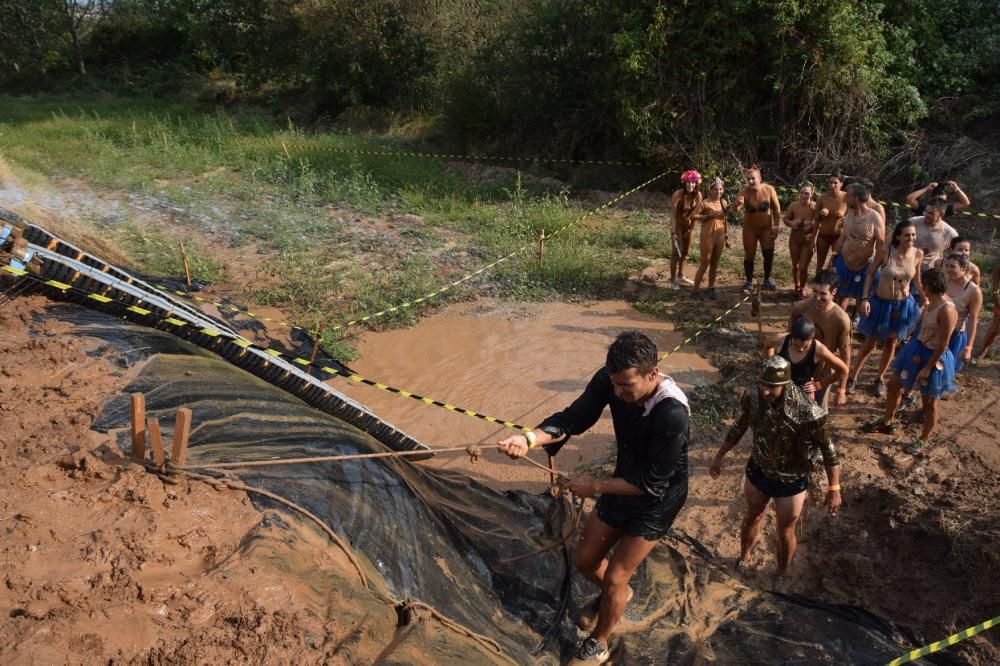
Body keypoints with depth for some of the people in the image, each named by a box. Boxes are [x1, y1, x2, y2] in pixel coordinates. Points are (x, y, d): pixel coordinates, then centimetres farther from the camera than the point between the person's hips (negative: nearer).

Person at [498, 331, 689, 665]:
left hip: (657, 500, -6)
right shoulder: (610, 379, -22)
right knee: (585, 559, 16)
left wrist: (595, 486, -24)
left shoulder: (672, 415, -38)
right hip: (625, 483, 6)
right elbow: (573, 418, -19)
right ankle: (615, 594, 50)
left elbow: (652, 484, -29)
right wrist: (530, 439, -37)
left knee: (615, 578, 2)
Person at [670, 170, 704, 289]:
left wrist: (691, 229, -1)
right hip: (677, 225, -5)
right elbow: (674, 214, -25)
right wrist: (674, 232, -28)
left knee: (685, 252, 17)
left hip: (688, 225, 5)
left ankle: (681, 275, 33)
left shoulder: (698, 195, -11)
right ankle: (673, 280, 3)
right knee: (676, 252, -5)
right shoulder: (678, 194, -25)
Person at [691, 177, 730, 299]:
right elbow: (693, 216, -12)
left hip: (720, 236, 5)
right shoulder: (705, 203, -10)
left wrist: (727, 237, 14)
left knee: (715, 264, 12)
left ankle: (711, 288, 23)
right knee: (704, 264, -2)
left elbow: (725, 221, 14)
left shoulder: (724, 203, 7)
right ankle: (696, 289, 6)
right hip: (708, 236, -5)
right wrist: (708, 216, -19)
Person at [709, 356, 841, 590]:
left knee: (785, 533, 18)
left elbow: (827, 449, -18)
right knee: (753, 518, 27)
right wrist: (719, 456, 5)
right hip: (757, 472, 3)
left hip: (791, 482, -3)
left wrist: (834, 488, -15)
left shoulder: (807, 412, -33)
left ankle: (781, 575, 47)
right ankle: (744, 557, 55)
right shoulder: (753, 397, -21)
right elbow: (739, 427, -2)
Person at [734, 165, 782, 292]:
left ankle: (767, 279, 24)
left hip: (767, 227, 0)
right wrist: (738, 204, -48)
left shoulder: (769, 190, -15)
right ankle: (749, 282, 18)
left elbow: (777, 208, -5)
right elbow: (736, 210, -26)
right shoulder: (745, 192, -18)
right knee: (749, 255, 5)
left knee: (769, 254, 4)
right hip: (750, 228, 0)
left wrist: (776, 226, -7)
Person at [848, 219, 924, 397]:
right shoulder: (885, 251, -20)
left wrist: (925, 299, 3)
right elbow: (870, 274, -8)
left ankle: (880, 379, 36)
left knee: (890, 343, 18)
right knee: (870, 343, 9)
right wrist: (865, 299, -14)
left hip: (903, 305, 3)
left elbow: (916, 279, 5)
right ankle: (852, 377, 26)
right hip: (880, 303, -2)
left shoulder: (918, 254, -12)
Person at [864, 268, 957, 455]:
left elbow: (943, 346, -25)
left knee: (929, 402, 11)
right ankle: (887, 421, 40)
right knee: (894, 385, 19)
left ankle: (924, 440, 30)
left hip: (933, 358, -9)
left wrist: (928, 368, -19)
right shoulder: (932, 301, -2)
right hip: (917, 349, 9)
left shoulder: (947, 310, -29)